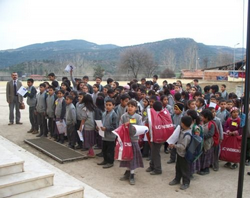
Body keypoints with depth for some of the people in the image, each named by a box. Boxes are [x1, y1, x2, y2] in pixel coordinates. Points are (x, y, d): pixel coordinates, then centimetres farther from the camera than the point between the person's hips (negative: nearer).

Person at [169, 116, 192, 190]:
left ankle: (186, 183, 24)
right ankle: (177, 179, 39)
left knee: (185, 169, 8)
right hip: (180, 153, 10)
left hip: (184, 154, -10)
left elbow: (183, 146, -30)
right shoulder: (184, 130, -3)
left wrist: (174, 145, -23)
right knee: (178, 167, 22)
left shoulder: (186, 135, -32)